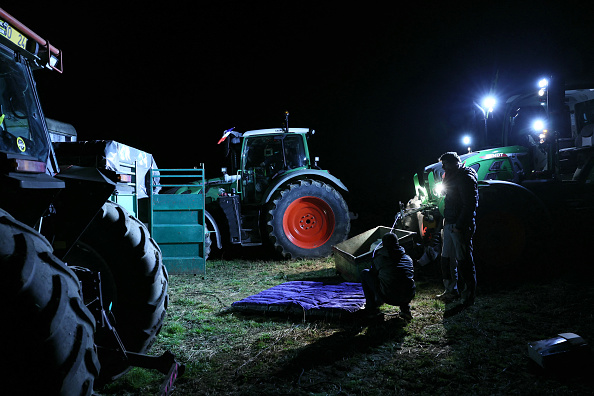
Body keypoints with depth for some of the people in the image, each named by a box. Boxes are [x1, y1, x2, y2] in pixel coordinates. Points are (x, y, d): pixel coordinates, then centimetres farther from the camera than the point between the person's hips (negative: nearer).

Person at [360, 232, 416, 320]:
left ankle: (372, 308, 17)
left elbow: (373, 273, 21)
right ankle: (405, 309, 21)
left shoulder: (379, 258, 6)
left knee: (364, 273, 14)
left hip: (389, 298, -4)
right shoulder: (408, 258, 14)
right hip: (408, 296, 4)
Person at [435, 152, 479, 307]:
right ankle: (451, 291, 27)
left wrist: (459, 226, -21)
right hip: (449, 224, 10)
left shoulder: (466, 178, -14)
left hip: (461, 226, -10)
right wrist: (447, 221, 14)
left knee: (464, 262, -3)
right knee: (447, 258, 15)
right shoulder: (452, 177, 17)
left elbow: (470, 205, -19)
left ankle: (468, 297, 6)